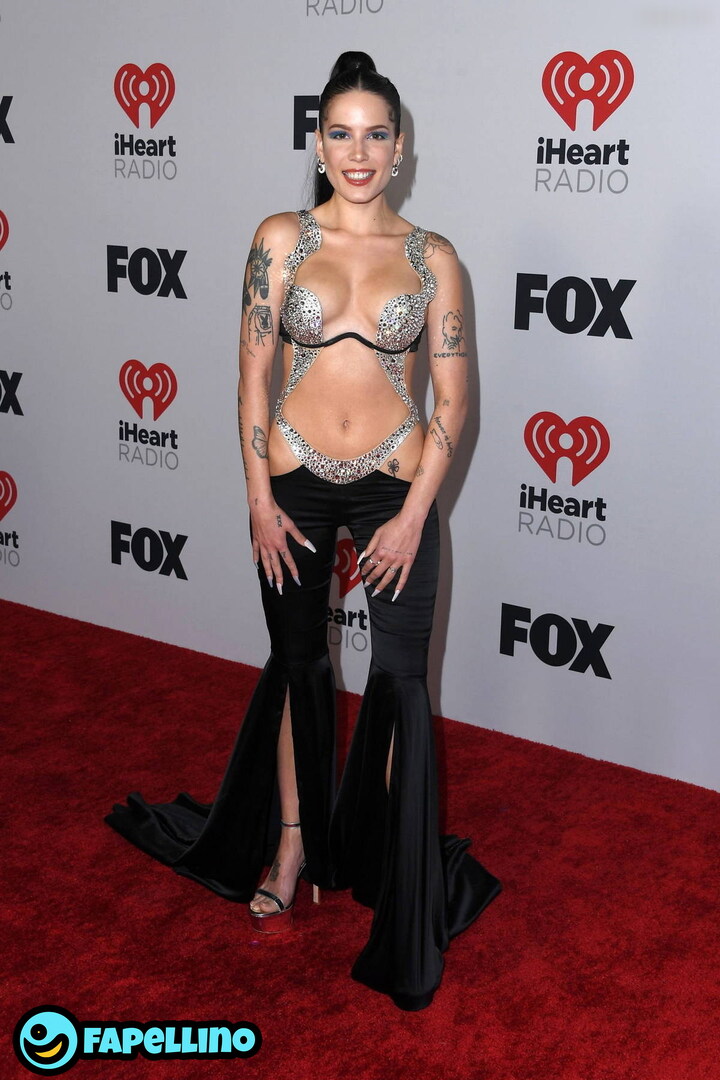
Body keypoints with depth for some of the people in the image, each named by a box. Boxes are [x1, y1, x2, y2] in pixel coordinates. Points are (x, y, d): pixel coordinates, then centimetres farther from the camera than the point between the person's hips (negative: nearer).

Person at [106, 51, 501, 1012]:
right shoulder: (282, 239, -1)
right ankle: (293, 844, 33)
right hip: (295, 480, 1)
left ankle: (403, 873, 19)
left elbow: (453, 398, -1)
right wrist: (260, 501, -6)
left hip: (394, 484, -1)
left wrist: (414, 514, -8)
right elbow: (253, 376, -1)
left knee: (400, 680, 2)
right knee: (298, 665, 14)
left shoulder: (432, 257, -1)